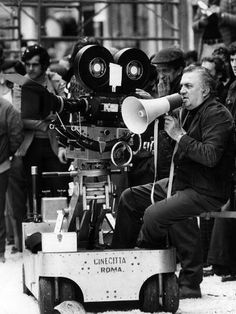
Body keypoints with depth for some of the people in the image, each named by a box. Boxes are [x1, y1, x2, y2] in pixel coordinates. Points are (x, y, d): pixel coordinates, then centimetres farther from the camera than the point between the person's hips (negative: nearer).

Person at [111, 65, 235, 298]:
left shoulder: (217, 115, -15)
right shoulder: (186, 111, 15)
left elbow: (210, 156, -27)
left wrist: (179, 136, -22)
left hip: (206, 191, -10)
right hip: (182, 182, 10)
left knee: (154, 215, -27)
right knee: (130, 198, 9)